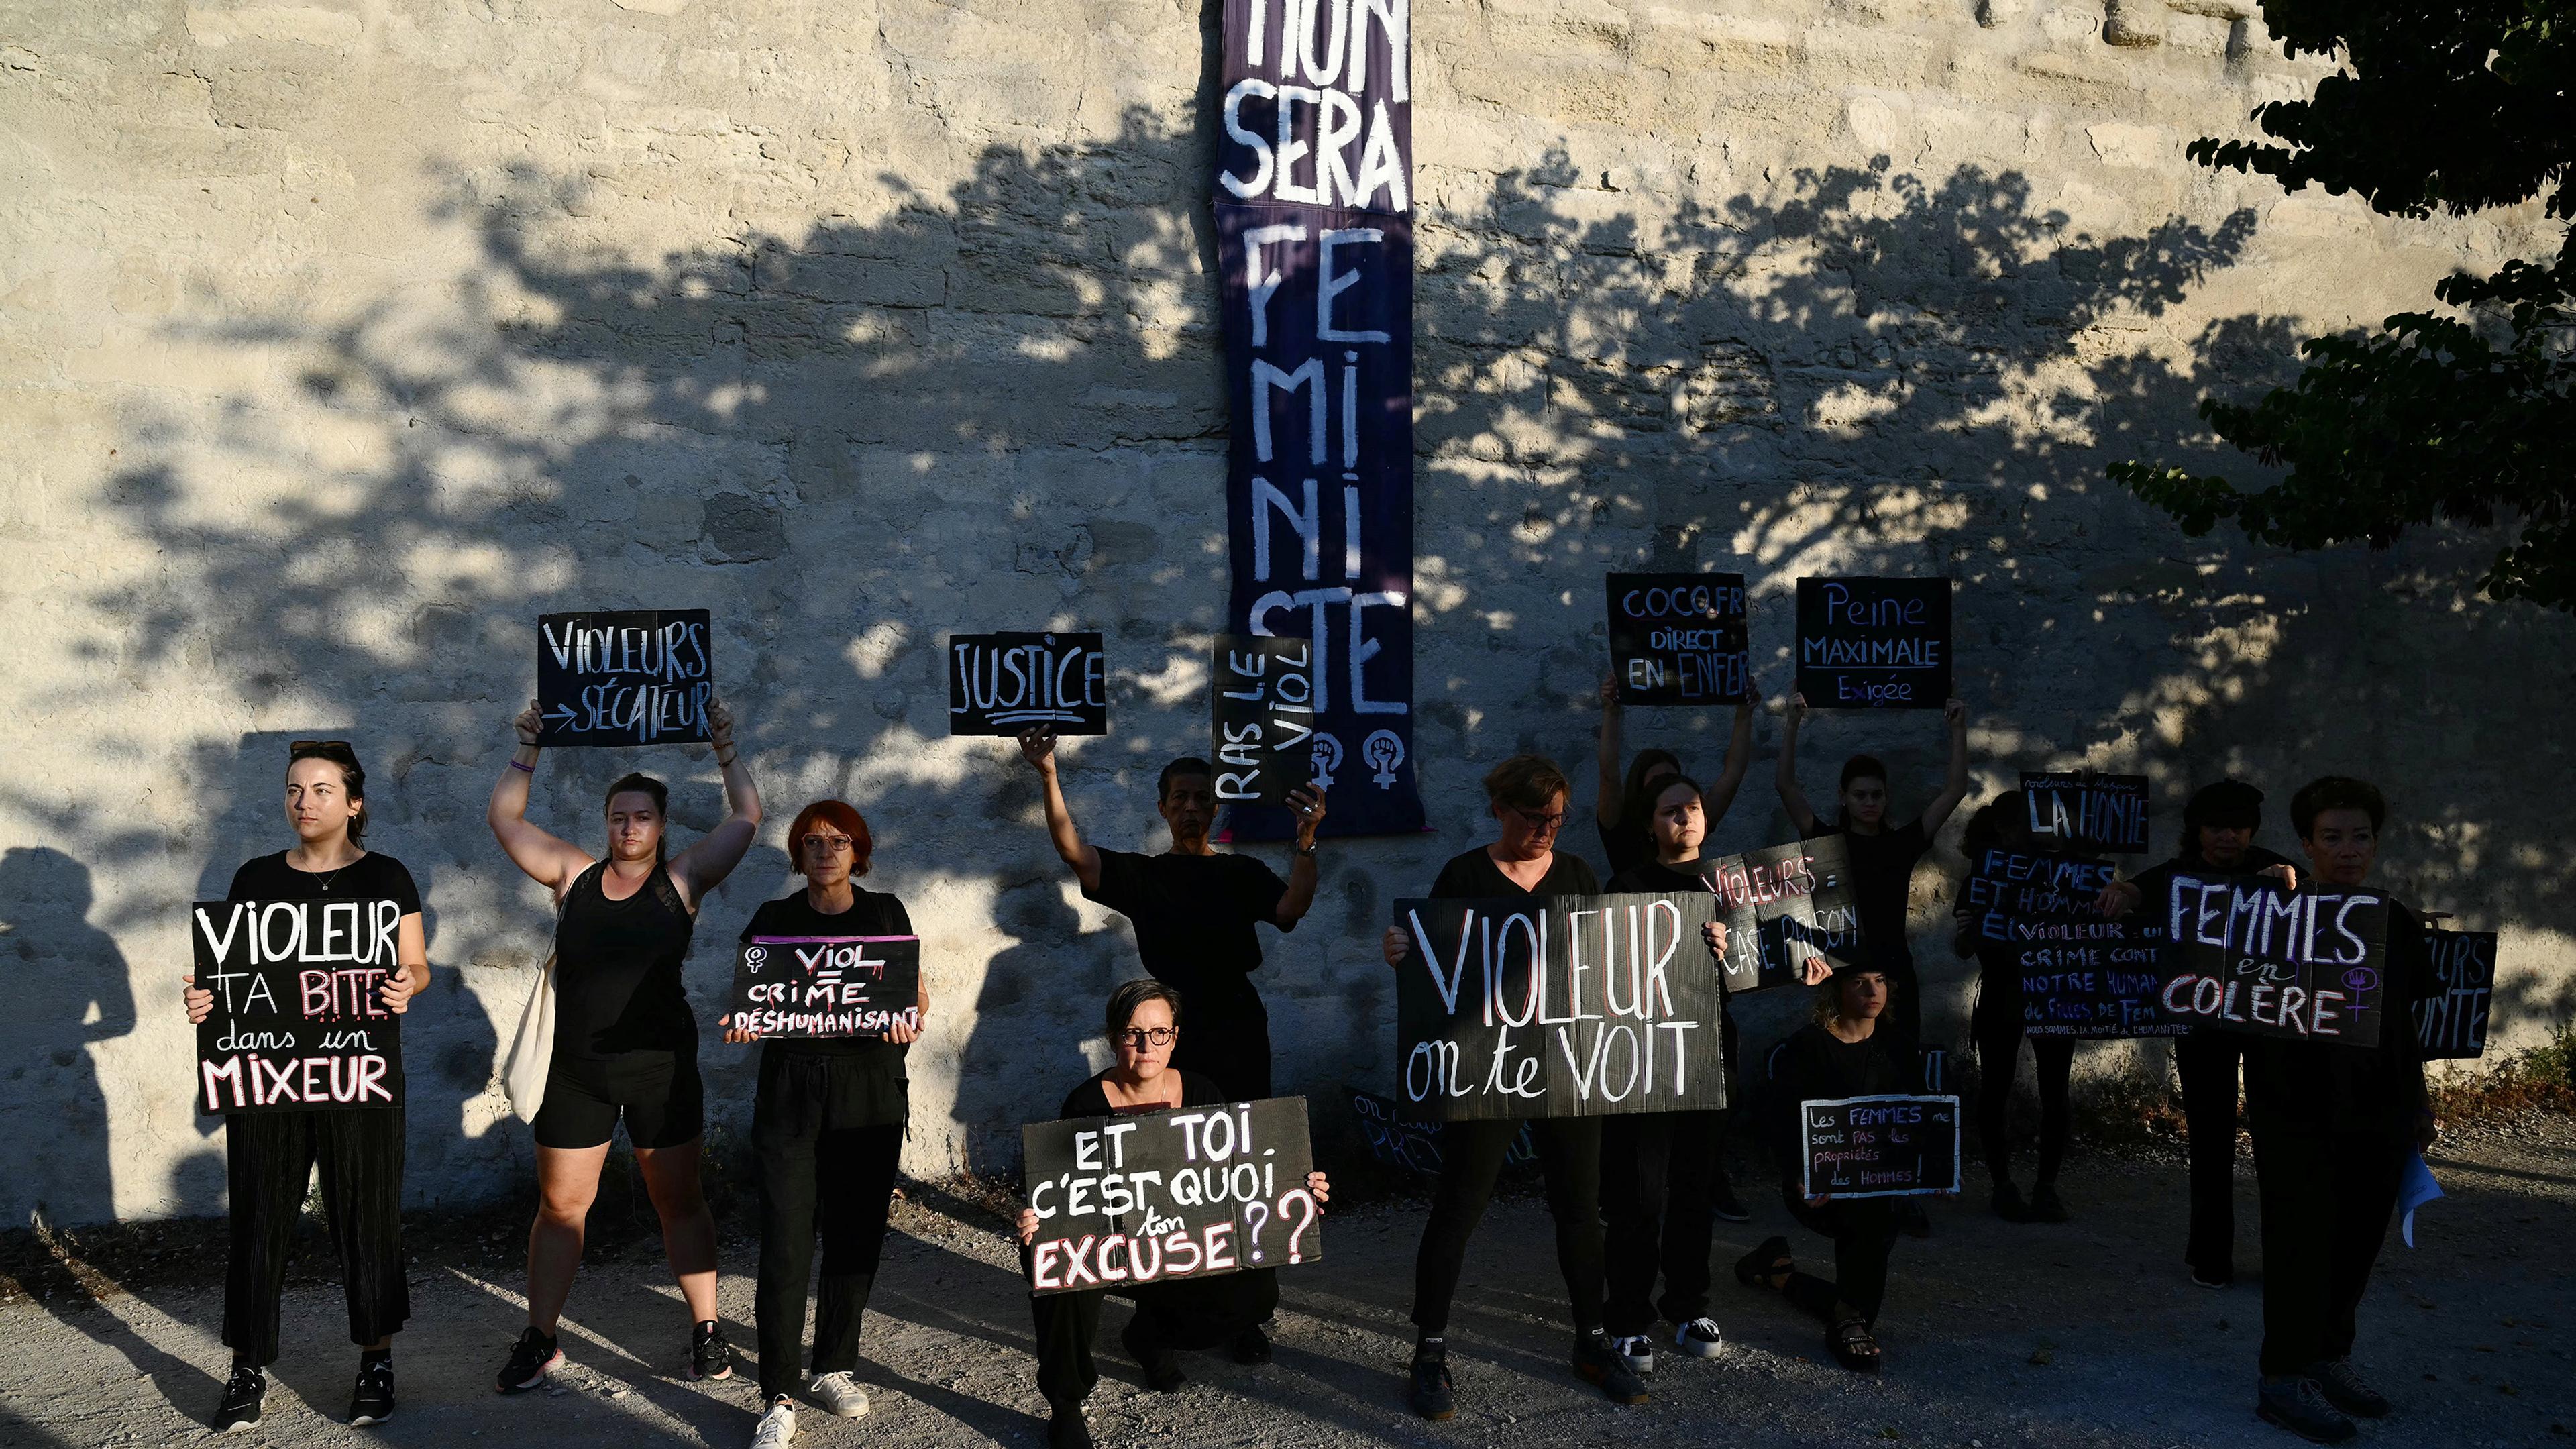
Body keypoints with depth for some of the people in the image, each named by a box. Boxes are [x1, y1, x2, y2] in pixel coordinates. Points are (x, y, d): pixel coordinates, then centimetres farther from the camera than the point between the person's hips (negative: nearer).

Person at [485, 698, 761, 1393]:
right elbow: (504, 818, 9)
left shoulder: (682, 880, 0)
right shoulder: (574, 875, 5)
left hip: (661, 1068, -2)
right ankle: (539, 1338, 19)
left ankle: (706, 1330, 16)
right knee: (559, 1205, 8)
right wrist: (528, 750, 5)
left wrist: (724, 748, 0)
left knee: (680, 1203, 6)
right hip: (576, 1069, 2)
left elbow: (747, 817, 0)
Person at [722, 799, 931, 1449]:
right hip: (792, 1093, -1)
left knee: (856, 1237, 6)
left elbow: (917, 991, 10)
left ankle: (835, 1368, 24)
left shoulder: (885, 913, 9)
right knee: (786, 1245, -7)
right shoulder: (774, 919, 7)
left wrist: (910, 1018, -12)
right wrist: (742, 1024, -14)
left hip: (871, 1087, 1)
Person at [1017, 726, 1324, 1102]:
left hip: (1236, 1027, 0)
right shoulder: (1141, 873, 10)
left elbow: (1291, 909, -8)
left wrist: (1306, 839, -24)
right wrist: (1049, 778, -17)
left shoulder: (1242, 872, 10)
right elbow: (1073, 852, -4)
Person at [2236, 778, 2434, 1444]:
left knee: (2357, 1241, 10)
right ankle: (2284, 1378, 4)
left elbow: (2409, 1026, 18)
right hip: (2299, 1115, -5)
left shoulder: (2402, 926, 11)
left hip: (2378, 1116, 5)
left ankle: (2330, 1358, 25)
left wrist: (2418, 1104, 19)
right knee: (2302, 1244, -4)